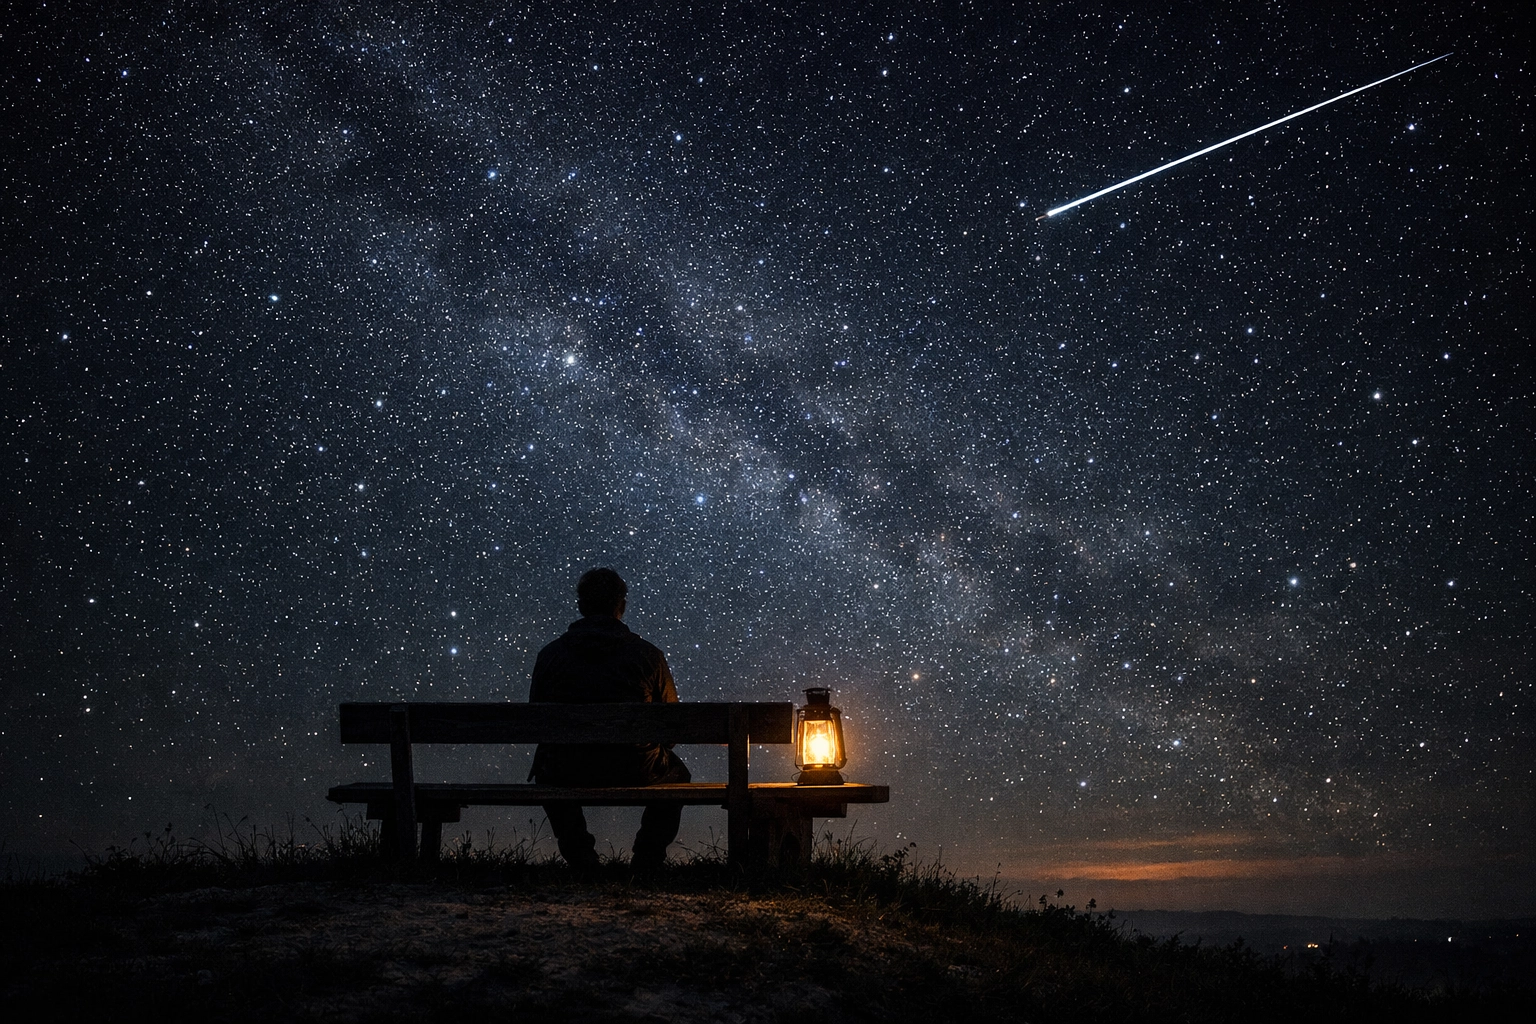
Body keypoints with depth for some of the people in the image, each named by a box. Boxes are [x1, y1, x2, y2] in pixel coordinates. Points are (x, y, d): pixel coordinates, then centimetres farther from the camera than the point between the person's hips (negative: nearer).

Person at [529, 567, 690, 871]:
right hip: (636, 773, -1)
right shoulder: (648, 655, -2)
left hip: (569, 775, 1)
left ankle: (579, 856, 33)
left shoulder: (551, 654, -1)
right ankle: (647, 859, 25)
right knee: (676, 773, 33)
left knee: (545, 768, 38)